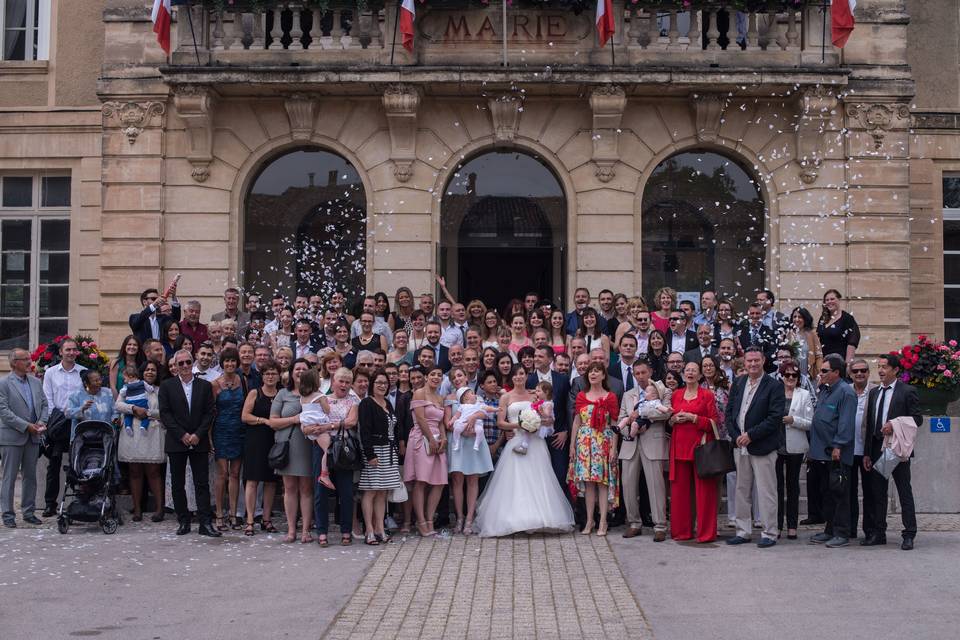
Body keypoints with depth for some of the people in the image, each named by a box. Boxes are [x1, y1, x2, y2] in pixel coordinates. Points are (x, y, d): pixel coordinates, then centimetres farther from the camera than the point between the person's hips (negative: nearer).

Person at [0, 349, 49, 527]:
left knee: (30, 476, 11)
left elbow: (44, 404, 14)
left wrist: (42, 422, -5)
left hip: (33, 437, 6)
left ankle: (28, 512, 19)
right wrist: (26, 426, -17)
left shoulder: (36, 382, 12)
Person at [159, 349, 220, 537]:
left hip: (199, 442, 0)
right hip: (176, 442, 0)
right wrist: (182, 435, -11)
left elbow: (209, 413, 3)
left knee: (202, 483, -2)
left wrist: (197, 435, -9)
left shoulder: (205, 386, 7)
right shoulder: (167, 386, 3)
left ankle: (205, 523, -3)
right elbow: (165, 414, -3)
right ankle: (183, 521, 14)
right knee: (177, 484, 5)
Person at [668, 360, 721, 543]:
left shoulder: (707, 395, 2)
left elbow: (714, 422, -3)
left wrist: (693, 418, -13)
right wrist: (674, 419, -2)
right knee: (679, 488, 3)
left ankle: (706, 532, 1)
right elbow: (668, 420, 20)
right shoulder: (676, 395, 14)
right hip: (680, 446, 4)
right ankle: (681, 530, 11)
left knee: (704, 489, -5)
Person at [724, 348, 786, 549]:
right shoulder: (738, 383, 11)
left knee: (766, 492, -2)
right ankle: (743, 532, 19)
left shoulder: (774, 386, -7)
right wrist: (736, 436, -4)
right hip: (740, 446, 6)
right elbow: (729, 412, 11)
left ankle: (769, 534, 6)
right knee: (742, 490, 11)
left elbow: (775, 418, -14)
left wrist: (750, 435, -15)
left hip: (762, 447, -6)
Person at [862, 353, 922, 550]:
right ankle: (879, 533, 17)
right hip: (877, 449, 6)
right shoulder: (874, 392, 14)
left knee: (904, 492, -1)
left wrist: (895, 425, -21)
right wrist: (867, 453, 9)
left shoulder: (907, 391, -4)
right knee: (878, 492, 10)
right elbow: (869, 424, 13)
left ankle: (909, 535, 4)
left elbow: (917, 419, -7)